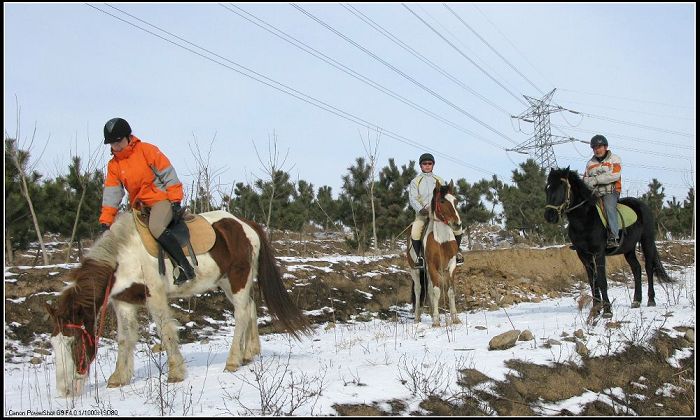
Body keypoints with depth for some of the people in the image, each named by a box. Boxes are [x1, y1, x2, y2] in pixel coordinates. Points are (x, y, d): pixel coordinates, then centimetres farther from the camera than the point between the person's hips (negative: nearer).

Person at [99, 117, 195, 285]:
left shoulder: (147, 150, -7)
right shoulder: (113, 165, 8)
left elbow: (168, 175, -8)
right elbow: (111, 194, 3)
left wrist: (175, 201, -14)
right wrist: (105, 221, -7)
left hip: (161, 198, -8)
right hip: (139, 206, 8)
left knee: (155, 227, -33)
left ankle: (185, 266, -34)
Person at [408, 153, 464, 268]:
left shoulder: (439, 181, 16)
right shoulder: (415, 182, 9)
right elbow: (412, 198, -3)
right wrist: (421, 209, -22)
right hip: (422, 214, -2)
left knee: (458, 228, -17)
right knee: (415, 232, -31)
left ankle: (456, 252, 5)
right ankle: (419, 257, -14)